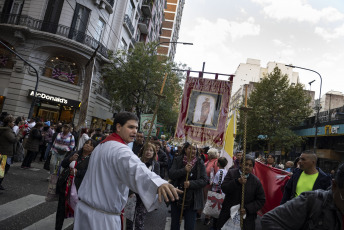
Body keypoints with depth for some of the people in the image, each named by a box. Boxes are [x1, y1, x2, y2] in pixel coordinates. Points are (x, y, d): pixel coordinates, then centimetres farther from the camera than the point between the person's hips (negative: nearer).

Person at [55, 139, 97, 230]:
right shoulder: (74, 154, 11)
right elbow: (63, 164, 6)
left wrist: (77, 172, -20)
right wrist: (70, 159, -13)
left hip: (79, 188, -4)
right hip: (66, 185, 5)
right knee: (61, 208, 14)